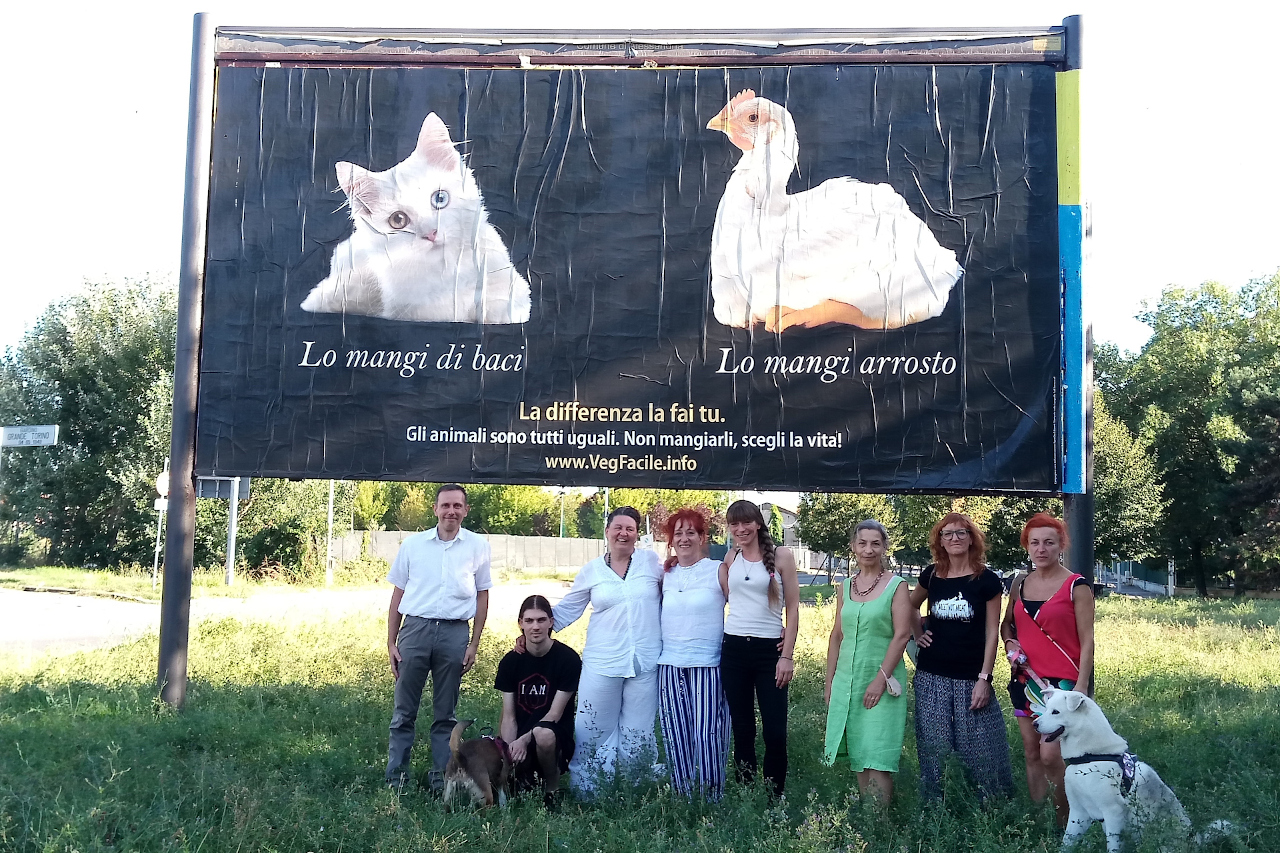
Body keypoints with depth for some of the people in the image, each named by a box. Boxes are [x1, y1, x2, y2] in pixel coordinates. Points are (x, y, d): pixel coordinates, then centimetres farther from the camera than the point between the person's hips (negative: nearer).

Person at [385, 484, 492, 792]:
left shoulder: (477, 547, 4)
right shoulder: (413, 544, 5)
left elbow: (482, 597, 8)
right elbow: (398, 595, 9)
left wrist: (474, 645, 3)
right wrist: (391, 643, 5)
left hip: (454, 633, 0)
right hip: (415, 628, 0)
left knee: (445, 714, 9)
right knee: (404, 711, 4)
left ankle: (440, 779, 17)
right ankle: (395, 778, 12)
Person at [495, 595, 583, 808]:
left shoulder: (568, 659, -8)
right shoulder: (510, 661, 3)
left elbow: (555, 714, -9)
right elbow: (508, 717, 0)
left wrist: (524, 740, -22)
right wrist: (509, 750, -17)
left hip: (557, 737, -3)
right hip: (521, 739, 3)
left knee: (543, 734, -39)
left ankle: (552, 788, -8)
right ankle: (526, 775, 10)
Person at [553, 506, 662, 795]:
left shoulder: (651, 562, 3)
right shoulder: (591, 570, 5)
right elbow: (567, 610, 8)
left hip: (645, 663, 0)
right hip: (602, 663, 0)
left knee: (638, 734, 7)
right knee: (593, 731, 2)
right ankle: (584, 791, 16)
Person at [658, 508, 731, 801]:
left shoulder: (719, 571, 0)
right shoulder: (665, 575, 13)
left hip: (707, 666, -4)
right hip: (671, 666, 4)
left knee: (708, 735, -7)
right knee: (676, 737, 5)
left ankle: (712, 800, 7)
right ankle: (683, 798, 16)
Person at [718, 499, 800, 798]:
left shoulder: (781, 555, -2)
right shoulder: (729, 559, 8)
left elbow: (793, 607, -4)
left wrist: (787, 655, -9)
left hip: (769, 650, -3)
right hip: (734, 649, 3)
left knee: (775, 730, -5)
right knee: (741, 727, 9)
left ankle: (774, 798, 7)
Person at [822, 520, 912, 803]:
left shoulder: (896, 586, -3)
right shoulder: (846, 587, 10)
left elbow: (902, 635, -10)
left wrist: (881, 678, -16)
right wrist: (829, 681, 11)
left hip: (881, 682, -5)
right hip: (846, 681, 5)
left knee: (876, 757, -8)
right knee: (857, 755, 9)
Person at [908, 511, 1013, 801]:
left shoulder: (986, 580, -3)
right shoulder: (931, 576, 5)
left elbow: (992, 633, -4)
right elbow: (912, 606, 26)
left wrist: (985, 678, -8)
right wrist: (918, 635, 11)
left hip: (971, 678, -3)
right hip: (932, 677, 3)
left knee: (981, 747, -3)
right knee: (934, 748, 5)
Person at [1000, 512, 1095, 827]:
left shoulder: (1076, 586, -6)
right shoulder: (1020, 584, 9)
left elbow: (1087, 641, -6)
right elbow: (1006, 623, 23)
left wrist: (1081, 686, -13)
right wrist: (1010, 643, 2)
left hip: (1062, 681, -5)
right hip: (1025, 679, 6)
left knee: (1050, 755, -13)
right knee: (1032, 754, 9)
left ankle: (1065, 822, 4)